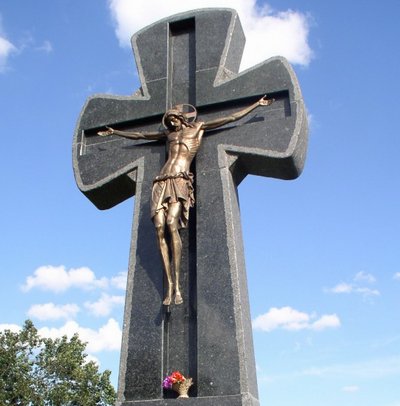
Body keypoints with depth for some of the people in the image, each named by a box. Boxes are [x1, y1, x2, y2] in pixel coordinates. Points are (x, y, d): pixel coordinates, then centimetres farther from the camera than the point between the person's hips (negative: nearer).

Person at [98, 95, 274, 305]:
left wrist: (257, 104, 22)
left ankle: (177, 284, -26)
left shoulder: (198, 127, 20)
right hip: (162, 183, 4)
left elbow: (231, 117, 21)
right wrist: (115, 132, 50)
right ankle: (169, 284, -15)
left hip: (180, 181, -4)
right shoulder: (168, 134, 30)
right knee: (159, 229, -15)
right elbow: (140, 135, 42)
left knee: (172, 225, -26)